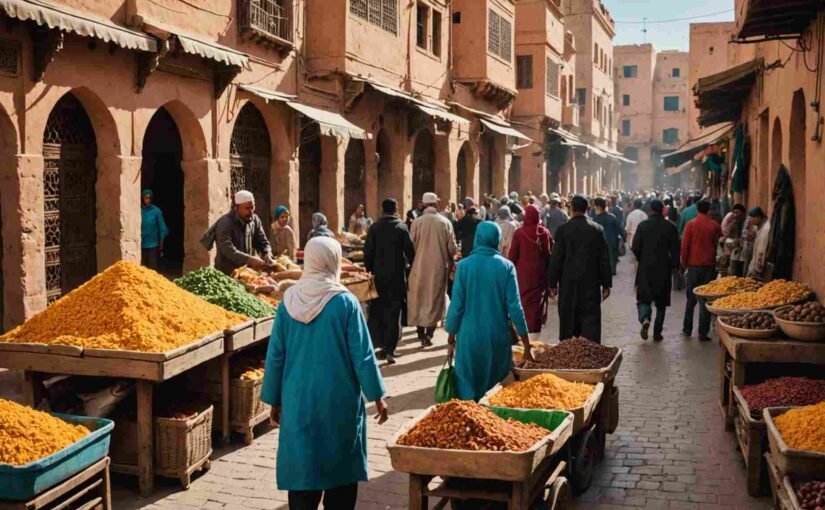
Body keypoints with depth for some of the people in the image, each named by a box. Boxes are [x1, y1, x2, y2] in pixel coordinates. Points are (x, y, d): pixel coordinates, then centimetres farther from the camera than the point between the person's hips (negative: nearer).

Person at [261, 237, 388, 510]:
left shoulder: (289, 301, -3)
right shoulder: (345, 302, -12)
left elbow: (275, 356, 2)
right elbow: (362, 355, -9)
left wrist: (274, 399, 12)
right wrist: (377, 395, 1)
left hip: (299, 400, 2)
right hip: (339, 399, -2)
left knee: (302, 466, 9)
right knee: (340, 465, 12)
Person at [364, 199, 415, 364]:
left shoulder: (374, 227, -1)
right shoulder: (401, 227, -6)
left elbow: (368, 251, -3)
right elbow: (410, 250, -6)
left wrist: (369, 269, 7)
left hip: (378, 275, 2)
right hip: (397, 275, -1)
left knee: (377, 310, 12)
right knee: (394, 312, 3)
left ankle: (381, 345, 13)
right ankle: (390, 349, -1)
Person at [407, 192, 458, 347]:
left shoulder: (416, 222, -9)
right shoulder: (445, 222, -7)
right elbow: (452, 247, -4)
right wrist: (449, 261, 16)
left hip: (419, 266, 0)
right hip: (439, 266, 0)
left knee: (419, 300, 13)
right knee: (435, 299, 9)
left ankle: (421, 333, 18)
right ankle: (429, 333, 3)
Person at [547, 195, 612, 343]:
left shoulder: (563, 229, -6)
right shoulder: (597, 229, -2)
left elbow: (556, 258, -5)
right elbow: (604, 259, -1)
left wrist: (552, 283, 2)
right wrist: (606, 284, 6)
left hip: (568, 283, 0)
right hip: (591, 282, 0)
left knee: (568, 320, 11)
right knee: (591, 320, 0)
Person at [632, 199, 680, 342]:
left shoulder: (642, 225, -5)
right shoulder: (670, 227, -4)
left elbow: (635, 247, -6)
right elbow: (675, 250, -4)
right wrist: (675, 265, 9)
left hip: (645, 268, -1)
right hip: (663, 268, 1)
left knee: (644, 298, 7)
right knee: (661, 301, 10)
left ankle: (645, 319, -22)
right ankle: (657, 332, 10)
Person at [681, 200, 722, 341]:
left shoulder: (691, 224, -4)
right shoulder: (715, 226, -1)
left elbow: (685, 246, -4)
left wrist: (684, 263, 6)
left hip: (694, 265, 0)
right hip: (709, 265, 0)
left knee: (691, 298, 12)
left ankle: (687, 329, 17)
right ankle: (703, 332, -1)